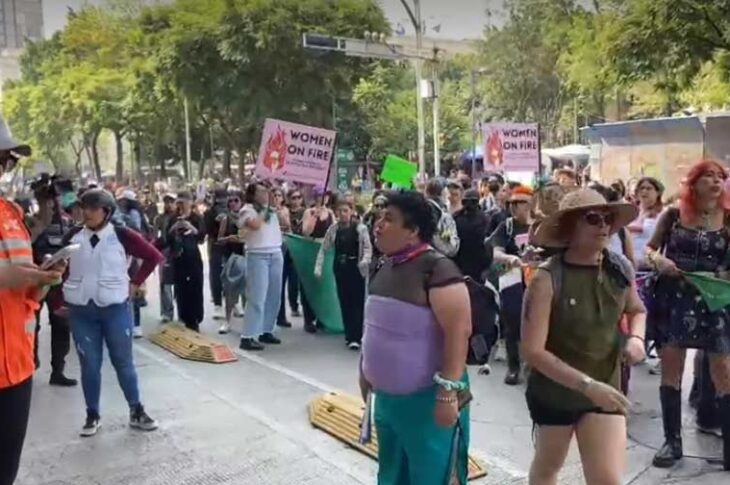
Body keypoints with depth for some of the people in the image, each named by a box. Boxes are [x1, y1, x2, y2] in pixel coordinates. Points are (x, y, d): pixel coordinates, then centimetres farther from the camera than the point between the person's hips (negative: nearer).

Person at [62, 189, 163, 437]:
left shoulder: (121, 235, -8)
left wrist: (135, 283, -2)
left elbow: (154, 256, 0)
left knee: (123, 361, 8)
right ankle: (92, 415, 22)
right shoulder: (73, 236, 0)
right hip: (80, 310, 2)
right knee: (89, 364, 8)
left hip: (115, 309, -2)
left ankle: (137, 411, 20)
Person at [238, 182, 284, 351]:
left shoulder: (272, 209, 16)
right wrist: (264, 209, -7)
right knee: (257, 297, -10)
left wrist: (277, 206, 13)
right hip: (257, 256, -7)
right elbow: (256, 224, -21)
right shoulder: (247, 209, -3)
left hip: (276, 254, 7)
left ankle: (266, 331, 20)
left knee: (274, 296, 9)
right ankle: (247, 337, -7)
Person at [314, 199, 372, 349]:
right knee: (344, 302, 8)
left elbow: (368, 248, -8)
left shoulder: (360, 228, -8)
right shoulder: (333, 229, 2)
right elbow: (323, 249, 6)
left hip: (356, 269, -4)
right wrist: (318, 267, -2)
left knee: (357, 303, -6)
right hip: (340, 269, 4)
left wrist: (365, 260, -28)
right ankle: (349, 334, 19)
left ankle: (355, 337, -5)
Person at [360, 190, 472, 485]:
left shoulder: (437, 269, -20)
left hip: (426, 399, -8)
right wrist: (366, 369, 18)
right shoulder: (386, 265, 5)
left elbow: (459, 330, -24)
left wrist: (448, 392, -25)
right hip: (387, 396, 8)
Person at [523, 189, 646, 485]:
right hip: (553, 391, -2)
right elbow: (532, 350, -23)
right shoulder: (547, 279, -21)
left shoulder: (621, 269, -7)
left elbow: (637, 310, 15)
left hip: (605, 389, 3)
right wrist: (587, 385, -28)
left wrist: (636, 338, -6)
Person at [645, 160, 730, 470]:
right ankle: (673, 442, 21)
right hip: (673, 300, 0)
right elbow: (649, 248, 7)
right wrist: (656, 259, -13)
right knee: (671, 371, 7)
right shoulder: (673, 216, 0)